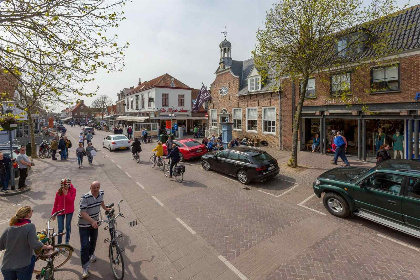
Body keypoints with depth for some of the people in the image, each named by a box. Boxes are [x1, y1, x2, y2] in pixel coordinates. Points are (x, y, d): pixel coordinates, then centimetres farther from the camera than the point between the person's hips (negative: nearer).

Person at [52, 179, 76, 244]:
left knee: (68, 227, 13)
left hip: (69, 211, 0)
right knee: (60, 229, 2)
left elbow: (71, 200, -19)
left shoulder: (72, 190, -10)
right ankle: (59, 243, 22)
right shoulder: (59, 192, -7)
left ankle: (67, 242, 31)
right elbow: (56, 203, 3)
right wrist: (53, 213, 6)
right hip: (60, 211, 1)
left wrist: (66, 194, -27)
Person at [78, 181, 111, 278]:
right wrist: (92, 221, -41)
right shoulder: (85, 198, -29)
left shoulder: (101, 193, -11)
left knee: (93, 241, 25)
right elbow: (83, 212, -30)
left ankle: (91, 254, 53)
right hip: (84, 225, -5)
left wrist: (105, 209, 29)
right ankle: (85, 268, 10)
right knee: (84, 246, -4)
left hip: (95, 223, 6)